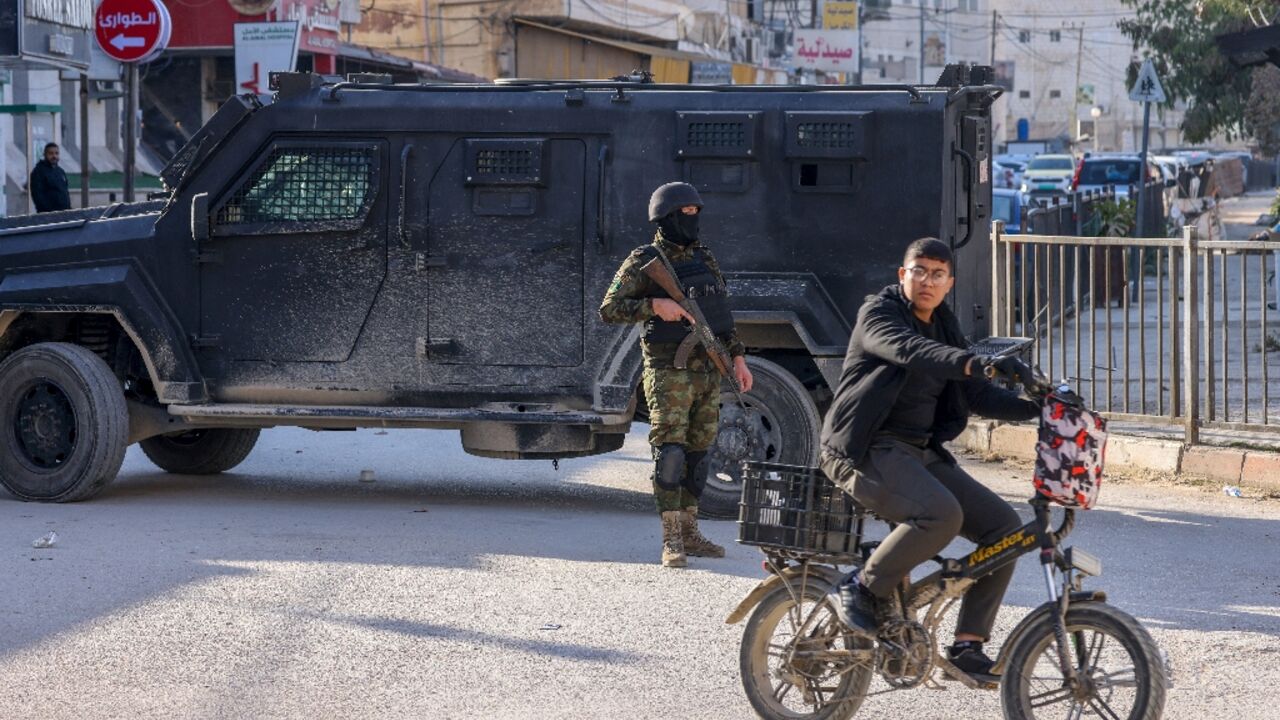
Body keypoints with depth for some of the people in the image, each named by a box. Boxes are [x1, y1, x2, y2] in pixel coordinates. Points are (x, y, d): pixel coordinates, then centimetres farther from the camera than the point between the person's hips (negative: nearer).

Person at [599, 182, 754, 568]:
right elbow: (609, 309, -9)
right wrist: (654, 306, -22)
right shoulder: (644, 261, -4)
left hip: (708, 372, 7)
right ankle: (671, 541, -13)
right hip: (669, 373, -7)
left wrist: (738, 356, 15)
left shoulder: (703, 258, 15)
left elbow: (723, 313, 22)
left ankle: (689, 533, 16)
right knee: (670, 450, -12)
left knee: (697, 452, 9)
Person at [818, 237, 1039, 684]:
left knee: (1003, 525, -4)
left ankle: (968, 644, 1)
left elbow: (978, 396, 16)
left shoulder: (944, 329, 18)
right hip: (869, 451, -8)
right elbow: (908, 350, -28)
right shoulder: (878, 313, -5)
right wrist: (973, 362, -44)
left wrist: (1039, 406, -1)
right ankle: (863, 589, -14)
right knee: (941, 514, -33)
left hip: (922, 453, 8)